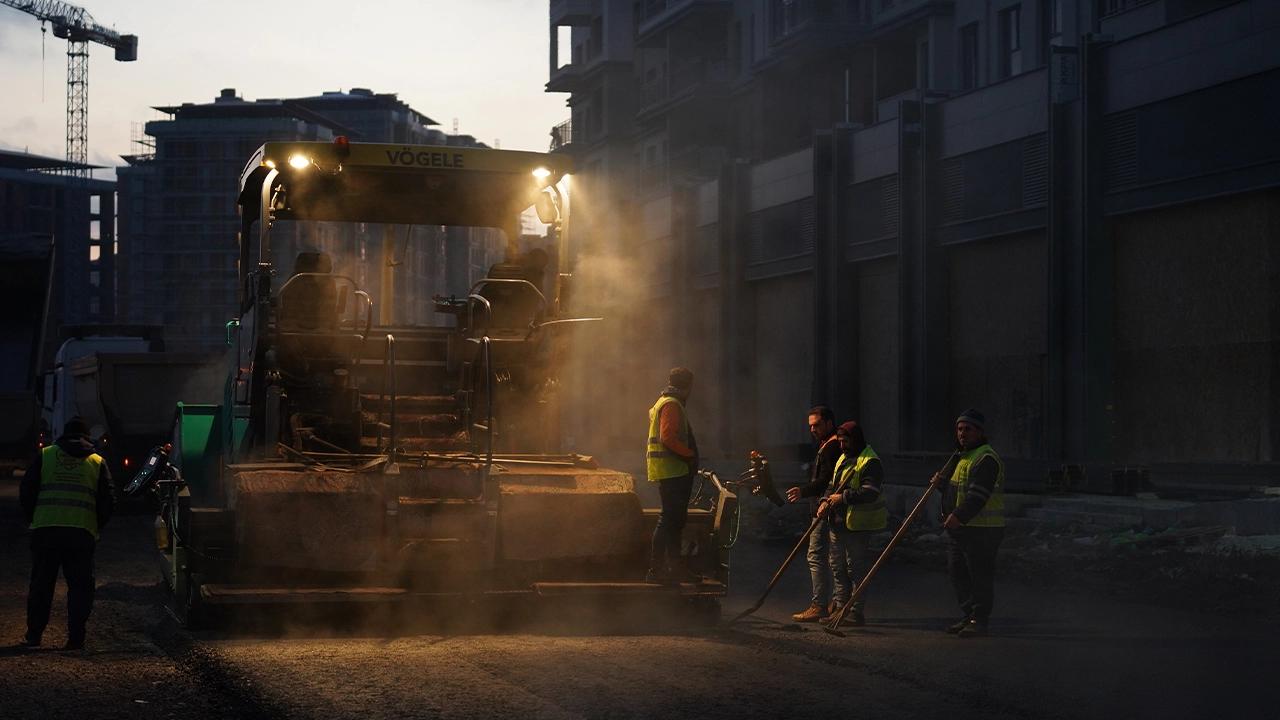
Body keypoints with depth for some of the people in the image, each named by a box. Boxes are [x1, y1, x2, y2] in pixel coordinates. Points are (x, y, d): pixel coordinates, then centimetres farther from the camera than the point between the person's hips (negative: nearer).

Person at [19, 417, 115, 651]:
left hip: (45, 530, 0)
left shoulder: (45, 456, 8)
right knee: (79, 586, 6)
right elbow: (108, 500, 7)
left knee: (41, 583, 9)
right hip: (82, 533, 0)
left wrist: (32, 518, 19)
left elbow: (26, 491, 6)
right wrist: (97, 526, 19)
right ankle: (75, 638, 1)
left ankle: (33, 636, 10)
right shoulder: (98, 463, 9)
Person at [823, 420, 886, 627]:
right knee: (838, 567, 14)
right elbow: (834, 484, 28)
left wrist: (843, 497, -21)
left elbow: (870, 493, -22)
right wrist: (827, 501, 9)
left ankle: (856, 613, -3)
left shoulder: (870, 462, -13)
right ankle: (839, 607, 22)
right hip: (838, 522, 10)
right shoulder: (843, 458, 18)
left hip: (858, 525, -10)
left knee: (856, 569, -6)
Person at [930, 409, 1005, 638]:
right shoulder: (961, 457, 19)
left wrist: (959, 516, -32)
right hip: (957, 527, 10)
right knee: (958, 574, 13)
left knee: (980, 576, -5)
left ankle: (979, 621, -1)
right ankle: (969, 617, 23)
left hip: (982, 530, -10)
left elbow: (978, 495, -24)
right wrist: (941, 482, 7)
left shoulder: (986, 459, -14)